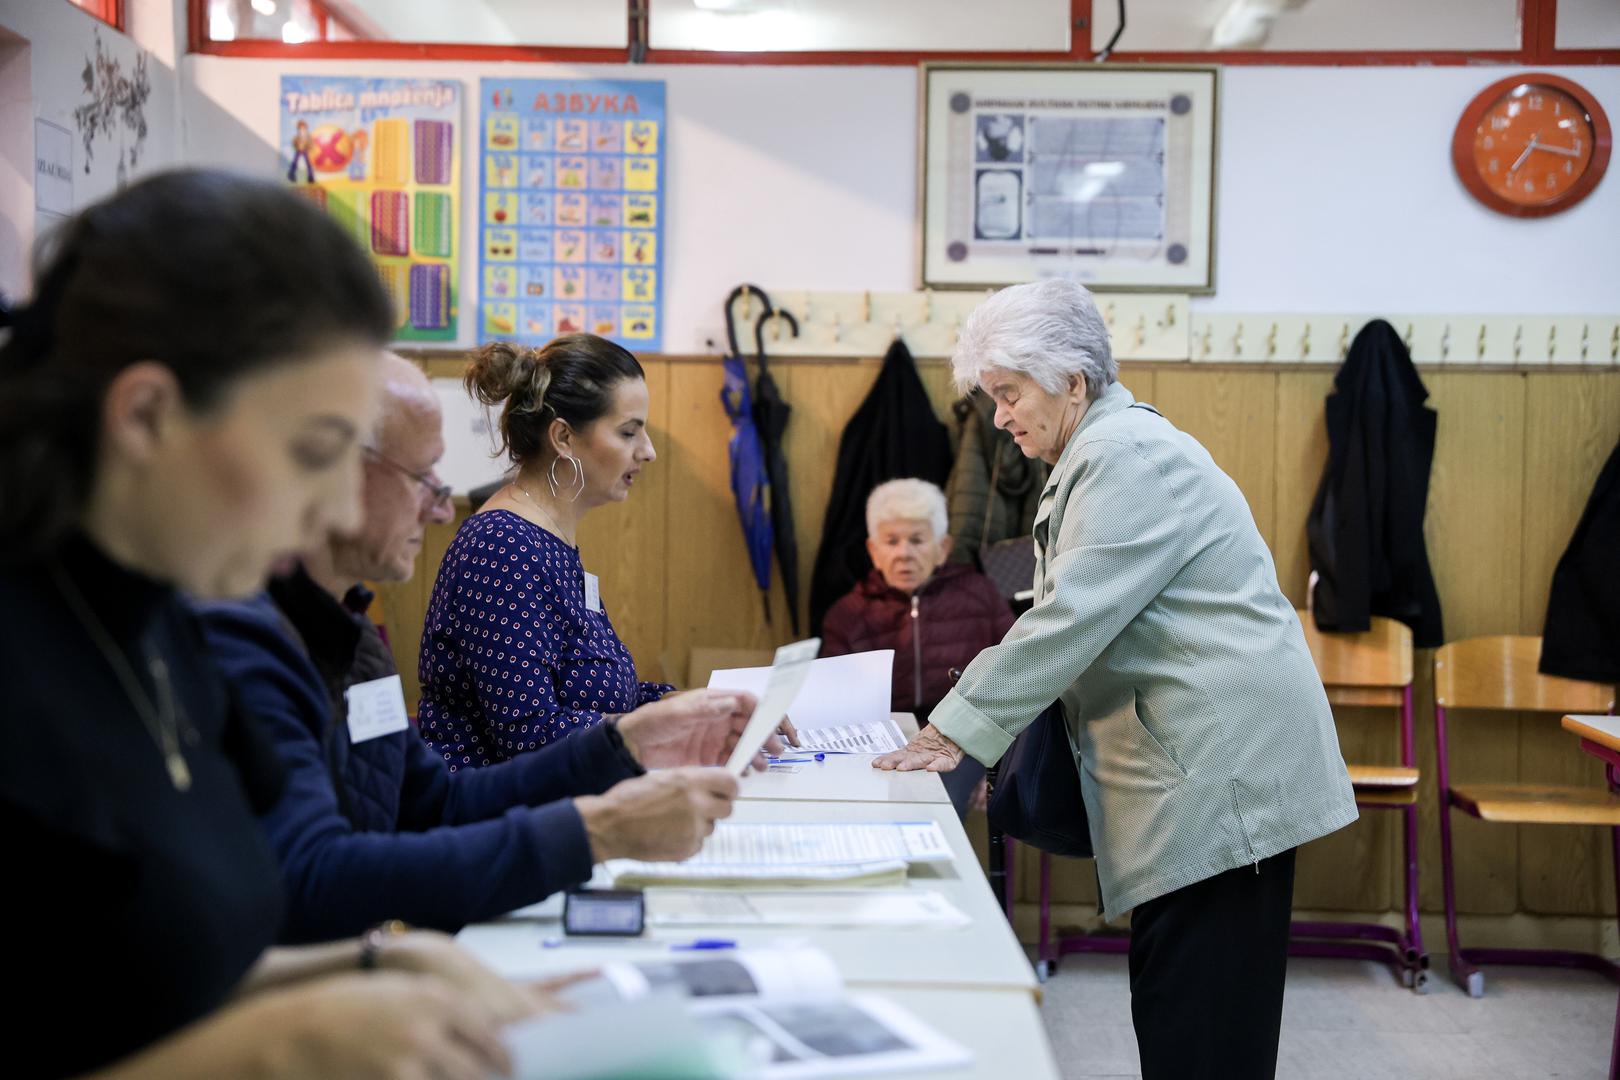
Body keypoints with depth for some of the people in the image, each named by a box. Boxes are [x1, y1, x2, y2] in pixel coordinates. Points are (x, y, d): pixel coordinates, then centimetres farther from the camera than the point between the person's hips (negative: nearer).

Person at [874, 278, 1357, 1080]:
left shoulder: (1128, 457, -14)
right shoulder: (1100, 455, 19)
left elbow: (1071, 618, -21)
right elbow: (1064, 622, 20)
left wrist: (958, 731, -16)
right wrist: (959, 715, 11)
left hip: (1223, 770, -10)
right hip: (1188, 772, 10)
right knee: (1172, 1005, 12)